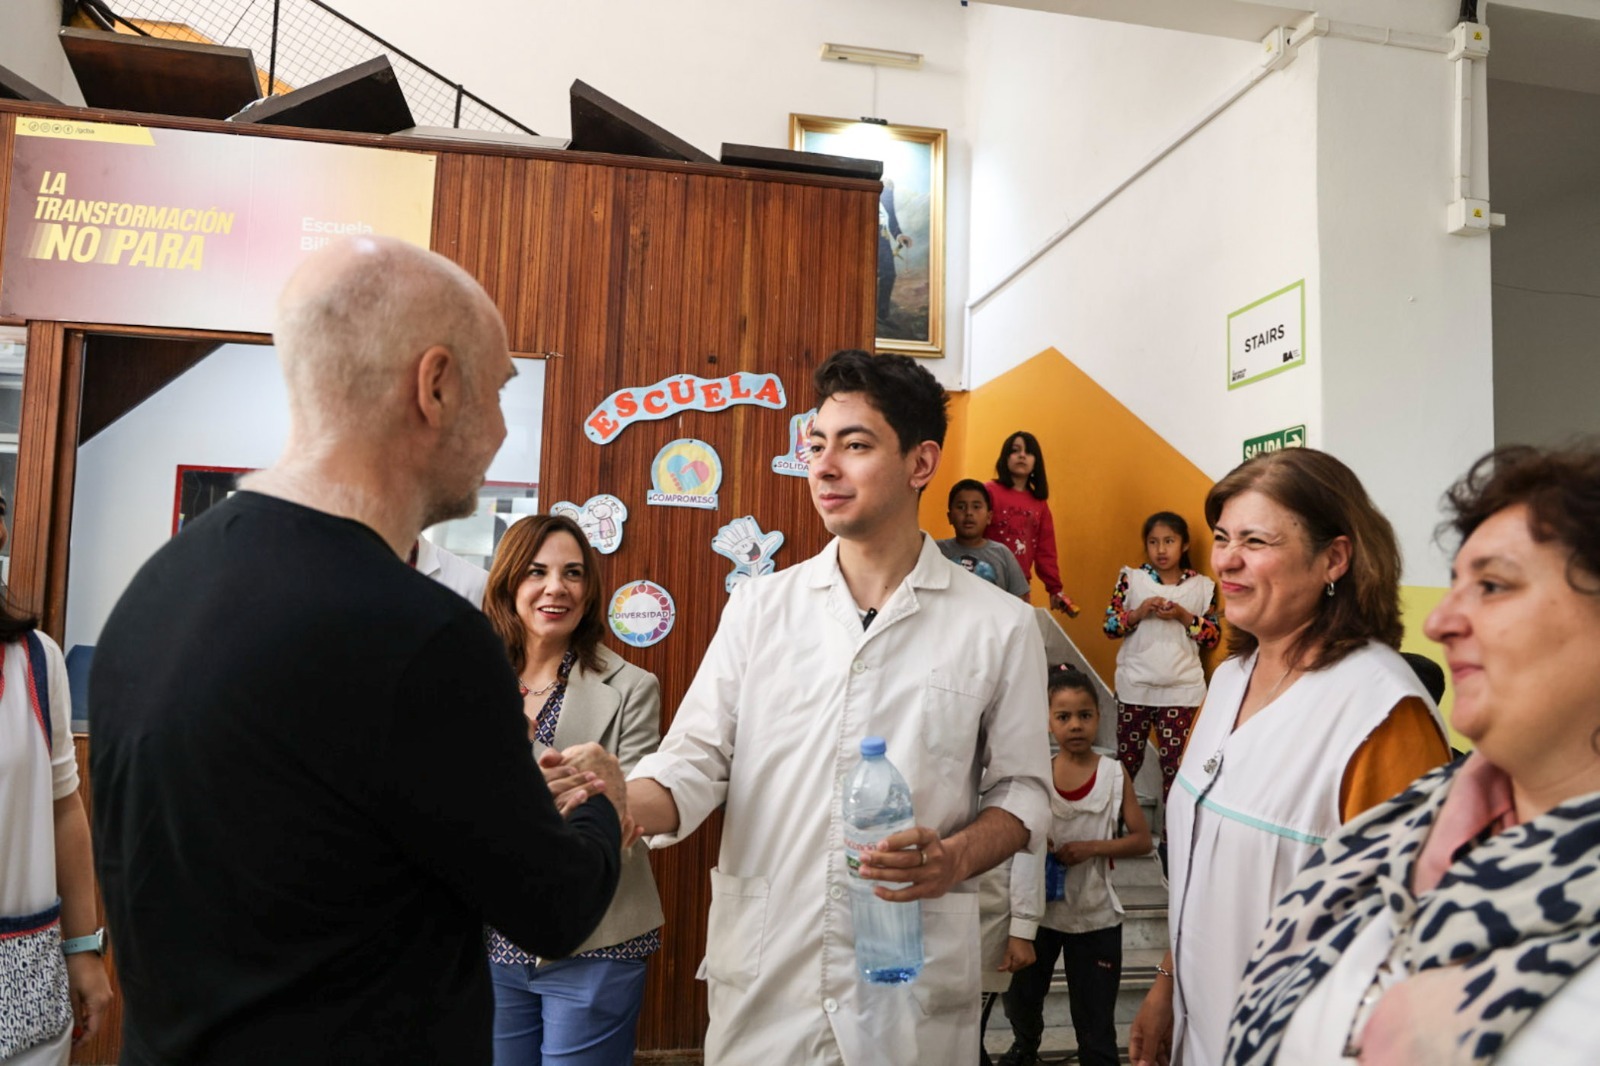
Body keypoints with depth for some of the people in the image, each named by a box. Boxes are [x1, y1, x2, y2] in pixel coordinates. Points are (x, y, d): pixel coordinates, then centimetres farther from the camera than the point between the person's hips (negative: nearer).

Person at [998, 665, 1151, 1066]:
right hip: (1040, 908, 2)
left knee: (1095, 1020, 5)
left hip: (1095, 916, -2)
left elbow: (1142, 839, -7)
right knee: (1021, 999, 22)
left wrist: (1093, 846, -21)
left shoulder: (1115, 774, -9)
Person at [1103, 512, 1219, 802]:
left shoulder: (1202, 586, 0)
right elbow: (1110, 626, -1)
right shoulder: (1131, 578, 0)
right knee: (1127, 759, 13)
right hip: (1135, 687, 1)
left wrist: (1183, 616, -15)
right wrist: (1139, 612, -18)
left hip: (1181, 690, 0)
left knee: (1175, 764, 5)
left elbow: (1213, 637, -1)